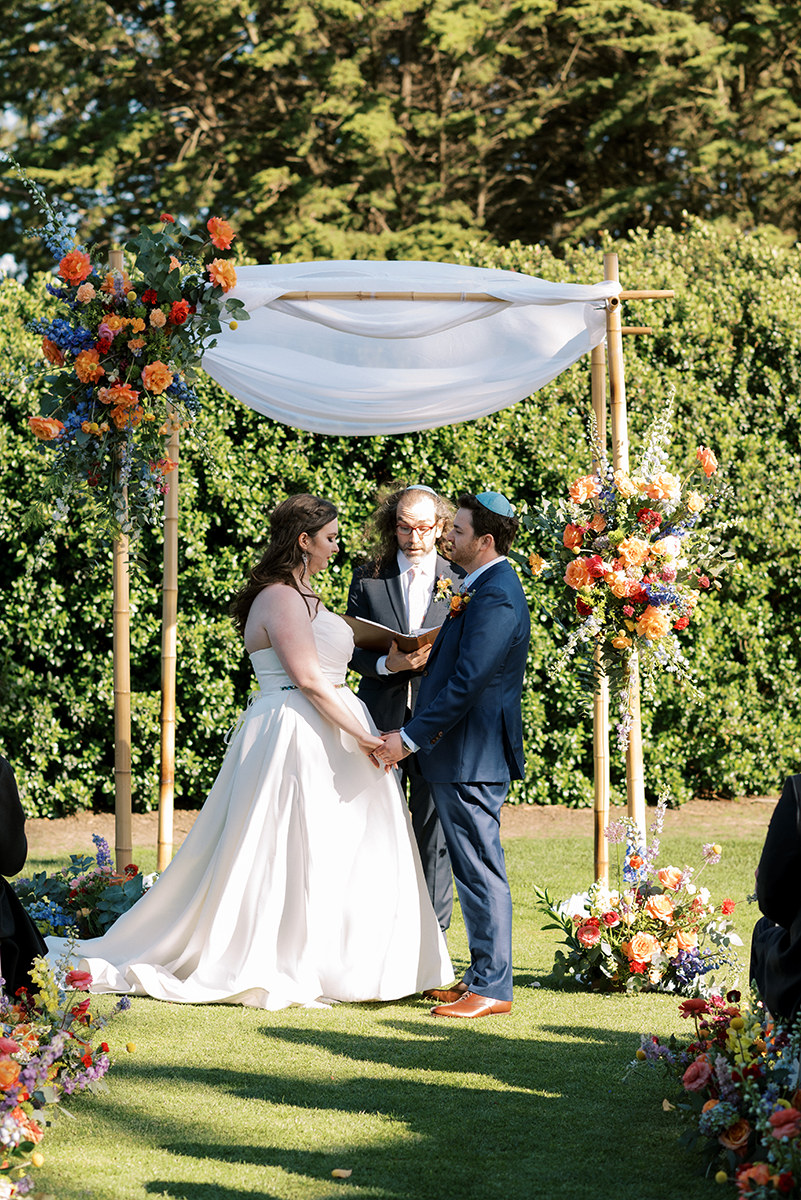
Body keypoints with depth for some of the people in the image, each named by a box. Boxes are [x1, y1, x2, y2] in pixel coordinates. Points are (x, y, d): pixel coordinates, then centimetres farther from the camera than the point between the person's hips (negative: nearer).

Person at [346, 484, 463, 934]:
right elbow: (352, 648, 5)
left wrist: (435, 657, -12)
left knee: (434, 832, 2)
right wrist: (388, 664, -14)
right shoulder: (368, 578, 7)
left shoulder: (460, 581, 6)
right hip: (382, 719, 1)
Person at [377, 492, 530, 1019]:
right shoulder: (483, 588, 14)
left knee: (481, 871, -5)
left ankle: (492, 987, 0)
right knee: (475, 869, 15)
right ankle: (484, 975, 22)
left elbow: (466, 684, -23)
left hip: (471, 757, -10)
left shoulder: (496, 597, -19)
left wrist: (410, 737, -21)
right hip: (463, 756, 10)